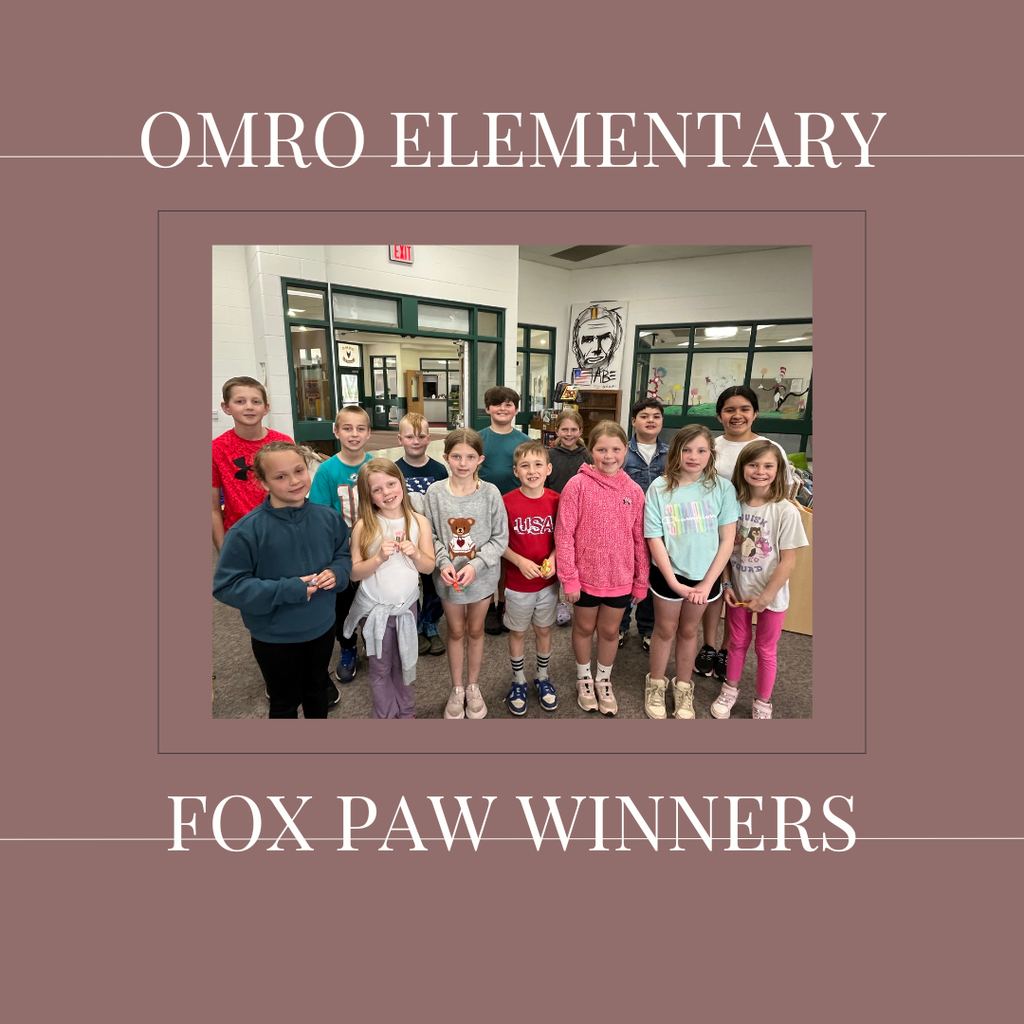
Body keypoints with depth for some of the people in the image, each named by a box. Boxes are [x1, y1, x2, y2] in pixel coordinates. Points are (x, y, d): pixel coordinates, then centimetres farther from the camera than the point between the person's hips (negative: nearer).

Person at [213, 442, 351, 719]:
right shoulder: (246, 530, -22)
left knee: (317, 690, 28)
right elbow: (227, 586, -20)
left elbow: (344, 555, 5)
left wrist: (335, 573, -18)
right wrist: (287, 590, -27)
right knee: (285, 703, 19)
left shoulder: (328, 518, -10)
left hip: (322, 628, 4)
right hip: (275, 638, -3)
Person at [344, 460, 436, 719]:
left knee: (404, 664, 20)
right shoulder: (364, 527, -12)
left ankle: (406, 711, 42)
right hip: (374, 609, -1)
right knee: (380, 668, 14)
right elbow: (355, 572, -11)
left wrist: (415, 554, -24)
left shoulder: (419, 522, -8)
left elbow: (429, 566, -5)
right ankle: (386, 716, 36)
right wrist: (379, 557, -26)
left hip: (406, 607, 2)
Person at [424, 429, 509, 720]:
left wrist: (476, 565, -19)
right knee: (456, 632, 18)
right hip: (447, 577, 1)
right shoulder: (435, 492, -10)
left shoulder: (490, 493, -13)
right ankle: (456, 688, 38)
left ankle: (473, 686, 40)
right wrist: (443, 562, -19)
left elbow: (500, 538, -9)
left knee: (475, 631, 18)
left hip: (482, 576, 0)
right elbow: (430, 536, -4)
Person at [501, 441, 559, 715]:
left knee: (544, 630, 18)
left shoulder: (556, 500, -7)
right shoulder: (506, 502, -14)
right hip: (517, 583, -2)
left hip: (548, 581, 2)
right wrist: (520, 561, -21)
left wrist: (552, 558, -14)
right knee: (517, 632, 15)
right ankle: (518, 681, 37)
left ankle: (542, 677, 41)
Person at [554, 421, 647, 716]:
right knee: (584, 628, 18)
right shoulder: (577, 485, -13)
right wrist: (568, 578, -13)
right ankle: (584, 678, 41)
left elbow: (640, 539, 2)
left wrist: (641, 580, 5)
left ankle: (603, 680, 42)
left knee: (610, 630, 18)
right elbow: (564, 534, -12)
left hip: (620, 577, 2)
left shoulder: (633, 490, -3)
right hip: (586, 575, -2)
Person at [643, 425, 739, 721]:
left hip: (705, 575, 1)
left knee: (688, 631, 18)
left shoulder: (723, 488, -9)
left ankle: (683, 688, 38)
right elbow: (654, 539, -11)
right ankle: (655, 686, 36)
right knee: (665, 630, 15)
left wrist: (707, 583, -11)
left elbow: (727, 539, -8)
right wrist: (673, 582, -14)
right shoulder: (659, 488, -11)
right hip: (668, 574, -1)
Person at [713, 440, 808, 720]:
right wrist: (727, 584, -3)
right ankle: (730, 690, 41)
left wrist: (766, 596, -14)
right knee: (737, 643, 20)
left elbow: (788, 560, -15)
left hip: (771, 594, -3)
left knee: (765, 649, 14)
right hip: (739, 591, 3)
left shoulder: (786, 511, -17)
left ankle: (763, 703, 34)